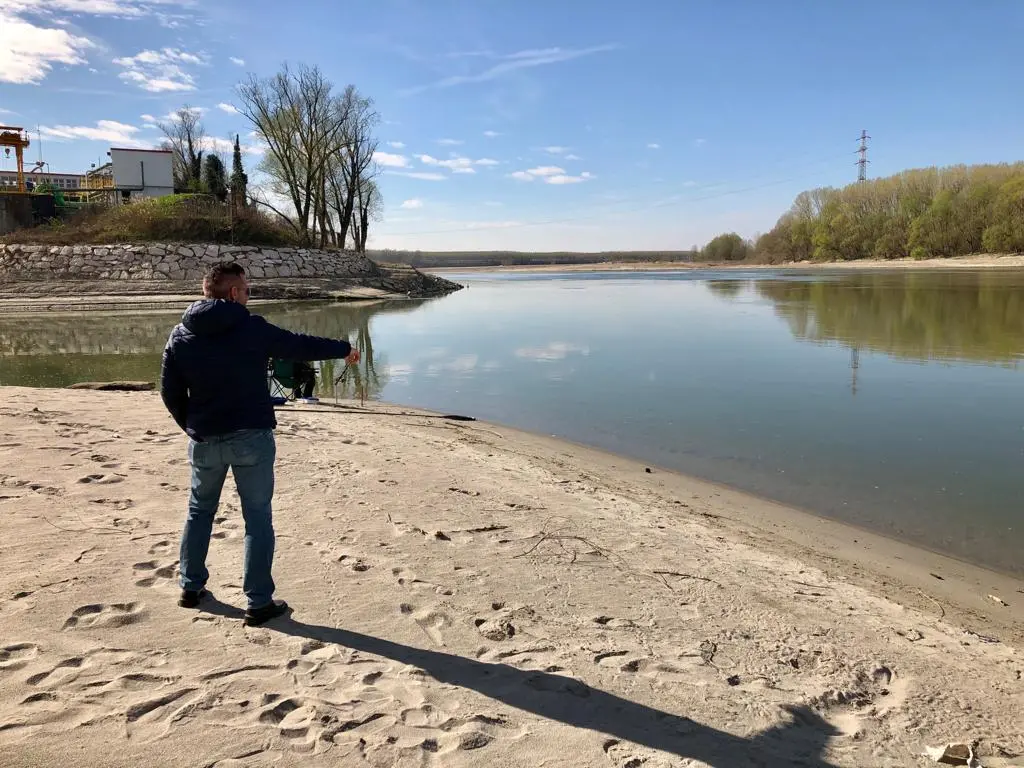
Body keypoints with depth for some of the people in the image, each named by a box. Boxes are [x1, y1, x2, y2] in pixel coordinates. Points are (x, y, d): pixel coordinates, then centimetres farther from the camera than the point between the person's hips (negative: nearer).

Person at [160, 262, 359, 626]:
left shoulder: (180, 336, 1)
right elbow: (302, 346, -1)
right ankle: (259, 603, 8)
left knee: (199, 511, 23)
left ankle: (191, 588, 32)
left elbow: (170, 392, 5)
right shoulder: (251, 328, -11)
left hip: (204, 442, 4)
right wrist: (344, 349, 15)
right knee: (257, 518, 4)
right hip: (251, 437, -4)